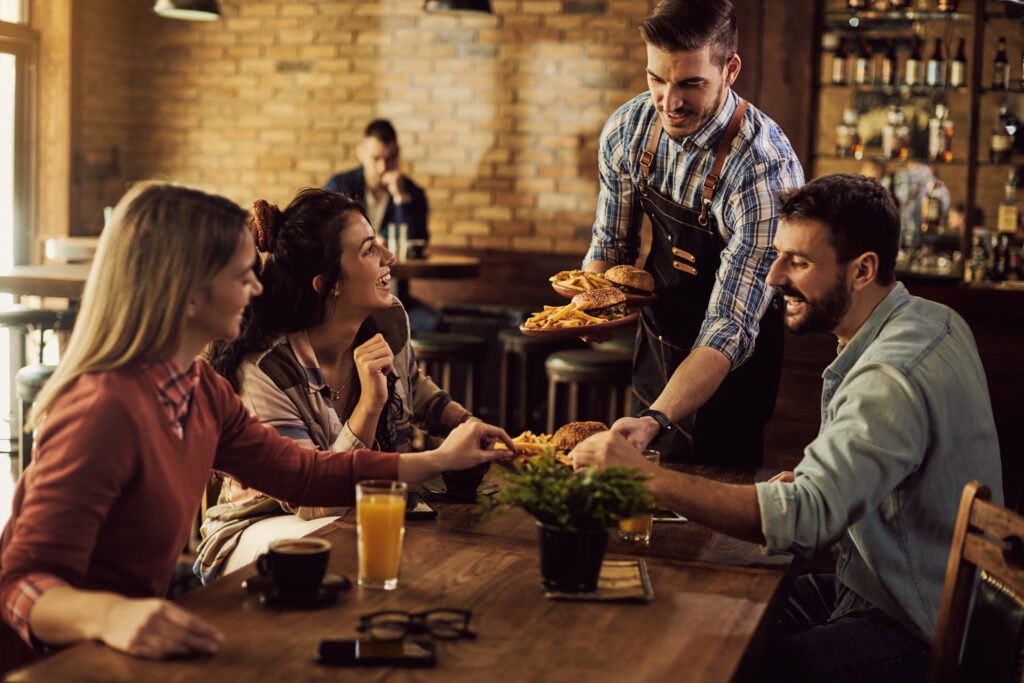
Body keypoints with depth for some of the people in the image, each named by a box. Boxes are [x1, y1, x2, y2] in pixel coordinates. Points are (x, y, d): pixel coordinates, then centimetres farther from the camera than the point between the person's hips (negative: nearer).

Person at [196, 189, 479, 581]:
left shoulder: (388, 322, -5)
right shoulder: (264, 371, -28)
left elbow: (415, 389, 21)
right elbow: (312, 504, -27)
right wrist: (369, 404, -36)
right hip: (262, 529, -7)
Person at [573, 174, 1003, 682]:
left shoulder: (891, 378, -28)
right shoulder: (932, 320, 5)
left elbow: (807, 517, -38)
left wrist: (649, 479, -38)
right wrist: (809, 479, 0)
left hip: (920, 639, -10)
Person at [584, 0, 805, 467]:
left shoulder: (766, 171, -32)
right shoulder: (628, 129, -13)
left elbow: (730, 329, -33)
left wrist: (655, 421, -46)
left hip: (729, 373, -6)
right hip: (656, 345, 6)